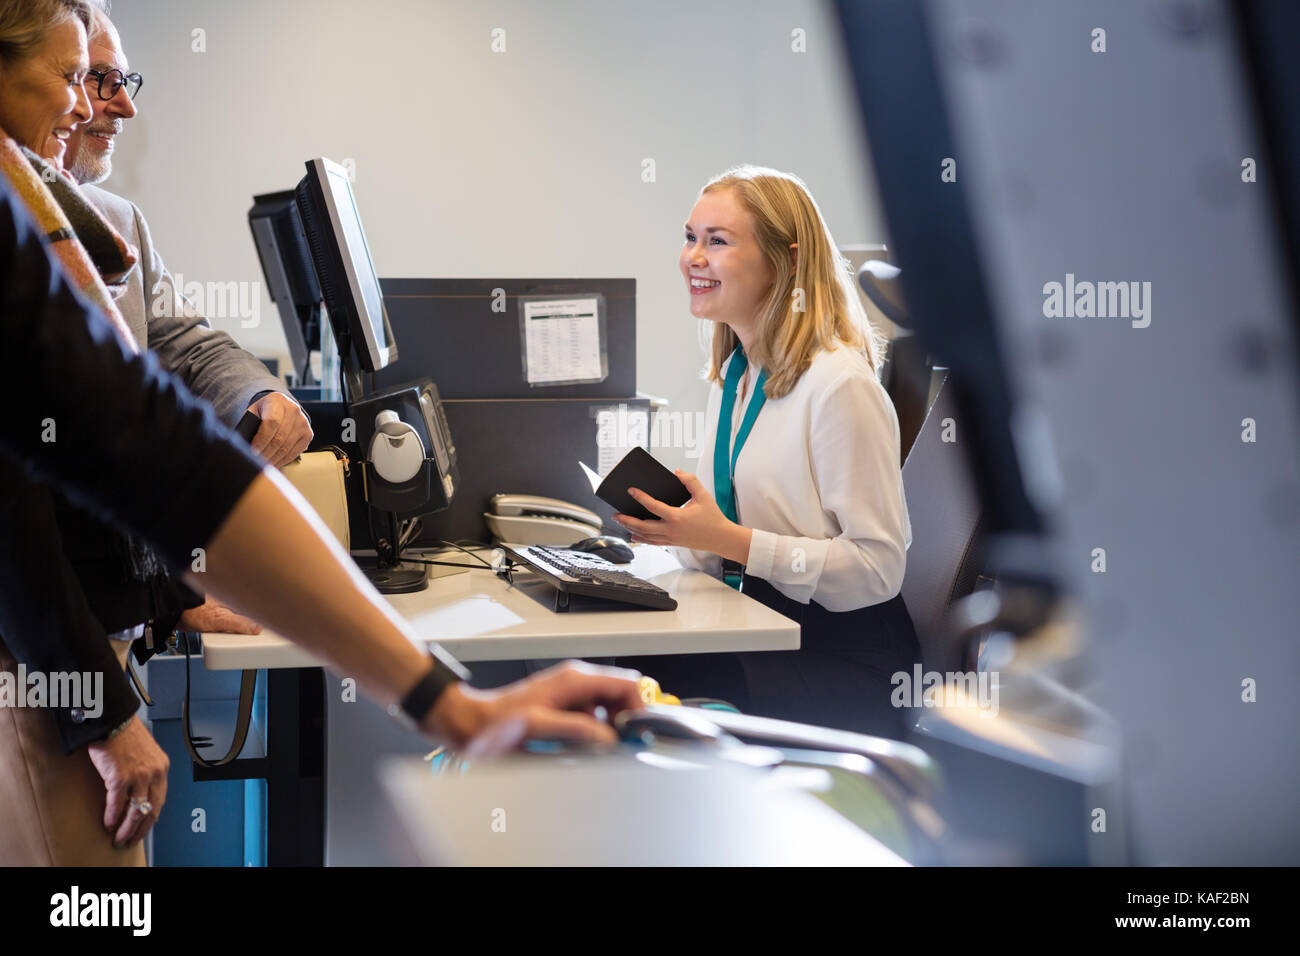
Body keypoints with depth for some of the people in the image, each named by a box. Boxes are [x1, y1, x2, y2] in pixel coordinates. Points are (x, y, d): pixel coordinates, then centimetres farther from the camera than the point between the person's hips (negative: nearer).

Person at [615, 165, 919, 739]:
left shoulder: (840, 384, -14)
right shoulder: (730, 376, 13)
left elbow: (878, 567, -18)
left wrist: (731, 540, -22)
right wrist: (676, 528, -3)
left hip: (845, 659, -7)